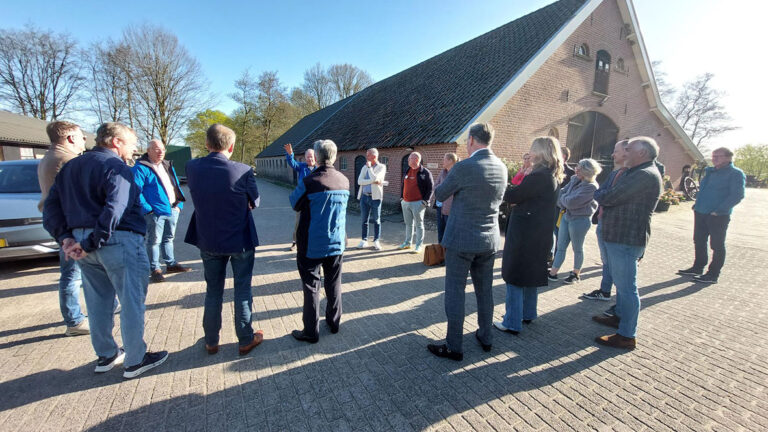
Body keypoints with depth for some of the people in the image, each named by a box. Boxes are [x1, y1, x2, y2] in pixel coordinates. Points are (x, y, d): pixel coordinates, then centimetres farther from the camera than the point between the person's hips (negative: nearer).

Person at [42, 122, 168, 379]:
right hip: (118, 241, -8)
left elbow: (52, 205, 13)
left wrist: (65, 237, 4)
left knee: (99, 301, 18)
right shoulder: (117, 167, -11)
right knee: (131, 301, 2)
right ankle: (135, 361, 12)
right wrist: (92, 242, -19)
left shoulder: (70, 167, 16)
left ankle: (106, 356, 31)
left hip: (81, 239, 9)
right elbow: (115, 209, -25)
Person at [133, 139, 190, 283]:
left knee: (168, 239, 18)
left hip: (172, 210, 7)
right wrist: (147, 209, -18)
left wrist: (179, 204, 10)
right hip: (155, 212, -7)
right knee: (154, 241, 2)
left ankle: (171, 264, 30)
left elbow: (176, 186, 20)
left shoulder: (168, 166, 14)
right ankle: (155, 270, 11)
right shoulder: (141, 168, -9)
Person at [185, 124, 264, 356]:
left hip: (208, 241, 4)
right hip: (240, 241, -3)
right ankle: (245, 340, 23)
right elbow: (254, 202, -4)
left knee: (213, 291, 19)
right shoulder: (242, 171, -19)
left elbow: (196, 197, 8)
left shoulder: (192, 167, -8)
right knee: (242, 291, 11)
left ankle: (211, 341, 31)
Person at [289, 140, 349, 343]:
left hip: (312, 245, -4)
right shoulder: (345, 181, -2)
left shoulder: (309, 181, -18)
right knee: (334, 283, 17)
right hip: (337, 242, 5)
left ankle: (311, 331, 16)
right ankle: (334, 322, 31)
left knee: (311, 286, 7)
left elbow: (295, 204, -3)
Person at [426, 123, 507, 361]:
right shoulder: (501, 168, 3)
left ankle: (453, 346, 15)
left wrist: (447, 179, 15)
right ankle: (485, 337, 34)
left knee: (455, 292, 5)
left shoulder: (464, 167, -17)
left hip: (461, 240, -6)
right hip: (490, 240, 7)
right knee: (485, 290, 19)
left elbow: (439, 195, -5)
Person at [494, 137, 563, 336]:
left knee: (514, 277, 0)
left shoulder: (538, 176, -21)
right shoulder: (553, 176, 9)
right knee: (530, 275, 21)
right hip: (540, 234, 10)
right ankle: (527, 314, 36)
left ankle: (512, 323, 9)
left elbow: (512, 196, -20)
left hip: (524, 235, -10)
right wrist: (514, 189, -2)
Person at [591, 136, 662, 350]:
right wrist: (603, 195, -8)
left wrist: (596, 193, -2)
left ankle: (627, 336, 6)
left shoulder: (645, 176, -19)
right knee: (621, 283, 23)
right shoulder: (634, 173, 17)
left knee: (626, 287, -3)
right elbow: (614, 198, 13)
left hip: (627, 239, -11)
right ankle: (620, 316, 40)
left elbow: (609, 197, -23)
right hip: (618, 236, 11)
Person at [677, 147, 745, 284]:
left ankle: (713, 274, 9)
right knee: (699, 242, 14)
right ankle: (698, 267, 26)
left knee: (717, 245, 2)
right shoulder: (710, 171, 14)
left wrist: (718, 211, -21)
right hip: (700, 213, 8)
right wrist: (697, 204, 13)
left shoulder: (735, 174, -8)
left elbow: (737, 195, -16)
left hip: (718, 216, -7)